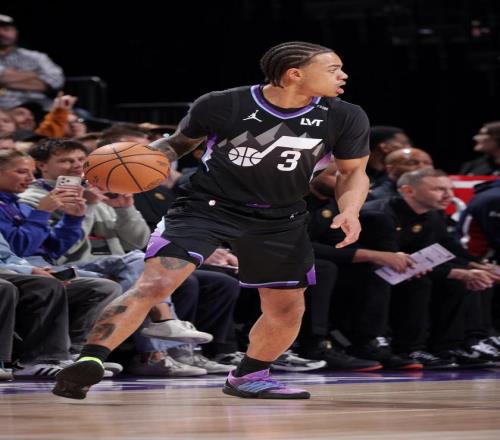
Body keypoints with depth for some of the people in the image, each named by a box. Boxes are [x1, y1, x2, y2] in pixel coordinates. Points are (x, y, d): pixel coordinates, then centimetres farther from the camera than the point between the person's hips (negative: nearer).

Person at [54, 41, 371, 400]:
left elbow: (353, 171, 5)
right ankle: (89, 363, -23)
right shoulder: (220, 106, -13)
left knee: (288, 310, 9)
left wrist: (349, 211, -14)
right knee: (154, 284, -20)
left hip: (280, 220, 4)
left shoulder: (345, 118, -9)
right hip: (207, 206, -4)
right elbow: (180, 142, 5)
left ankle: (248, 378, 34)